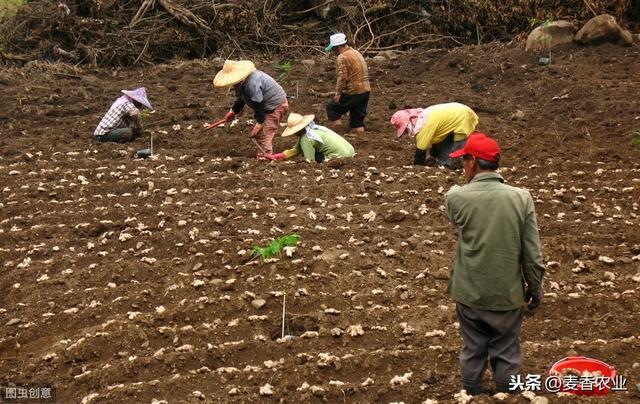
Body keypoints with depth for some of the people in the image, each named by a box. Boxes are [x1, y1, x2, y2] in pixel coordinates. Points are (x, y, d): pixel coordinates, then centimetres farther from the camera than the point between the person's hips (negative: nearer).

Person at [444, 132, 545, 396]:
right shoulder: (521, 198, -13)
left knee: (472, 352, 18)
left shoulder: (456, 198, -14)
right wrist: (535, 287, 7)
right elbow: (532, 253, -8)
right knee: (506, 355, 16)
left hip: (469, 293, 0)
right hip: (507, 294, 0)